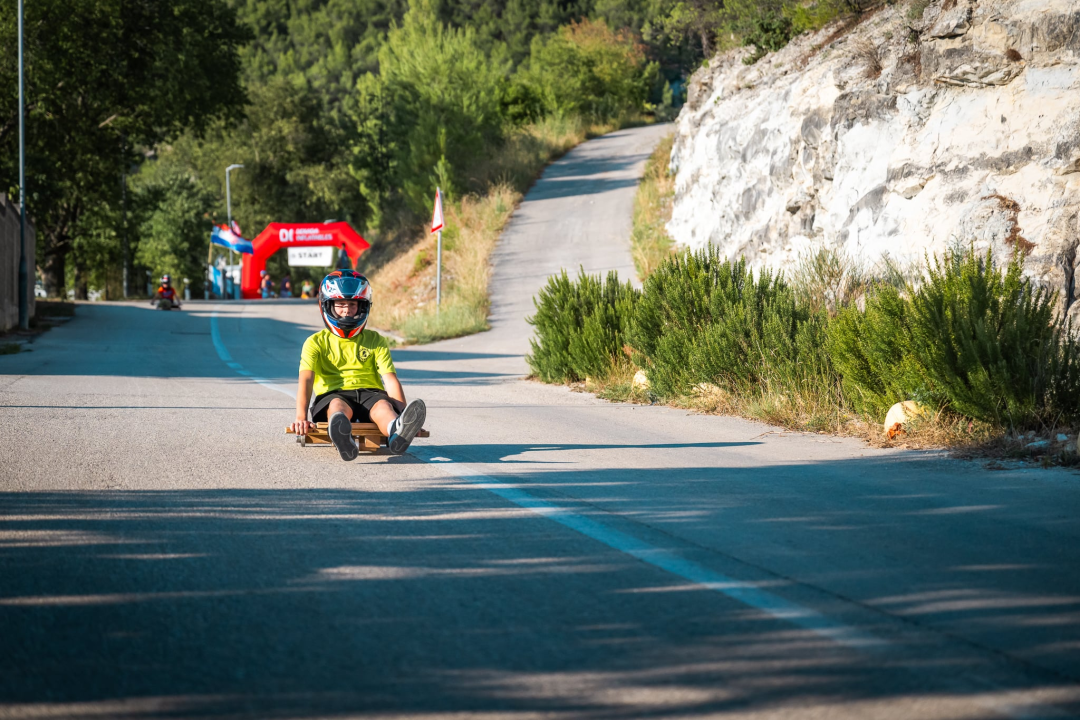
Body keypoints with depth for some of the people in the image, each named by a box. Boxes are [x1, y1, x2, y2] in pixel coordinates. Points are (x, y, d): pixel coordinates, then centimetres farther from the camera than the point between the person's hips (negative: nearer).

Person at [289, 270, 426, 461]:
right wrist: (301, 416, -24)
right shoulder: (316, 343, 12)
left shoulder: (375, 341, 17)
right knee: (338, 405, -39)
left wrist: (402, 410, -16)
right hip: (332, 395, -1)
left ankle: (398, 432, -73)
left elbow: (390, 379, 4)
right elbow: (306, 379, -5)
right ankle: (342, 438, -76)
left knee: (383, 406, -35)